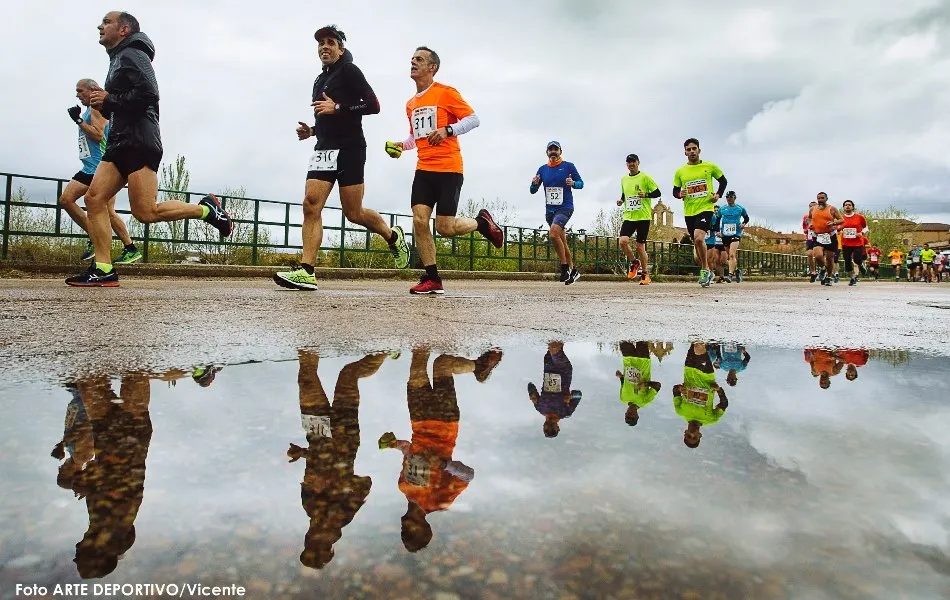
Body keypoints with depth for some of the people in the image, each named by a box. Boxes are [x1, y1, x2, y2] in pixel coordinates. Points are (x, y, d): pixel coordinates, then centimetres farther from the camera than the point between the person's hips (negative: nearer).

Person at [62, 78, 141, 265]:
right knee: (65, 200, 1)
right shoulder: (89, 110, 23)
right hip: (90, 167, 10)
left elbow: (98, 135, -20)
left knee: (107, 211, -12)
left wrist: (78, 120, -14)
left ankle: (132, 250, -6)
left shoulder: (97, 108, -6)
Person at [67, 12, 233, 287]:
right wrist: (104, 104, 10)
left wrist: (108, 100, -10)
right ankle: (103, 270, -5)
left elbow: (148, 94, -19)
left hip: (139, 143, -10)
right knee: (94, 199, -2)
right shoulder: (119, 59, 27)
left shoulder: (131, 55, -3)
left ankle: (206, 209, 1)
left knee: (145, 211, -15)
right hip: (120, 143, 10)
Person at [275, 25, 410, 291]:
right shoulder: (320, 80, 23)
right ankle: (306, 272, -14)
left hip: (349, 149, -7)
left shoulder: (349, 71, 0)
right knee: (311, 205, -9)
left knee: (353, 213, -4)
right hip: (324, 149, 7)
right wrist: (311, 130, 13)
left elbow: (373, 105, -10)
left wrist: (337, 107, -16)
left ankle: (393, 236, 23)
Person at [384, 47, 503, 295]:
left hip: (449, 169, -6)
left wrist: (447, 130, -21)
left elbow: (473, 119, -7)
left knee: (444, 227, -10)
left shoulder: (446, 93, -3)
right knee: (419, 221, -8)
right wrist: (401, 146, 12)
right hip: (423, 170, 6)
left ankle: (482, 222, 22)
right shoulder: (411, 104, 18)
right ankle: (432, 279, 1)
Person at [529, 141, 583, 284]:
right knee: (562, 242, 11)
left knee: (554, 234, -27)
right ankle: (573, 271, 25)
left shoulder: (568, 166, -1)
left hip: (565, 208, -5)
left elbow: (581, 183, 4)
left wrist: (573, 183, -18)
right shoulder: (542, 169, 10)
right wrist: (534, 184, -13)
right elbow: (533, 191, 10)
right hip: (549, 210, 5)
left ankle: (565, 268, -15)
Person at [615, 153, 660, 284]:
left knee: (640, 246, -2)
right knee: (623, 241, -17)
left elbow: (657, 193, -3)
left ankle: (645, 275, 15)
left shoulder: (645, 177, -3)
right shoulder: (623, 179, 12)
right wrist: (621, 201, 6)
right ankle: (634, 262, 10)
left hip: (643, 217, -4)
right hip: (628, 216, 4)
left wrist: (646, 195, -20)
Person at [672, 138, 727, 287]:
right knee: (697, 243, 13)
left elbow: (723, 181, 14)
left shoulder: (710, 167, 1)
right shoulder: (680, 172, 6)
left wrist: (718, 194, -2)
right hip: (689, 212, 4)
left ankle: (705, 270, -7)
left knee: (698, 238, -25)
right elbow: (675, 191, 12)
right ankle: (707, 272, 34)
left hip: (705, 208, -4)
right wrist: (680, 194, -10)